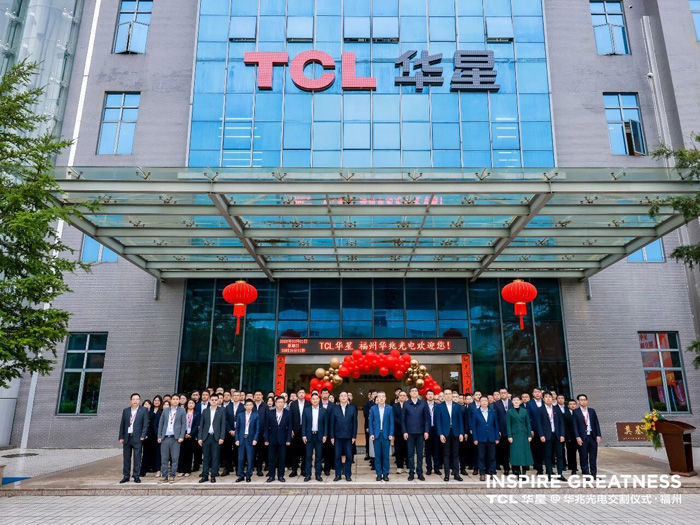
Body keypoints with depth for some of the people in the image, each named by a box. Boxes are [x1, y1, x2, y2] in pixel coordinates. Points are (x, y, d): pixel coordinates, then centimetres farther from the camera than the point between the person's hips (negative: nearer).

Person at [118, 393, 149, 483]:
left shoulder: (144, 410, 1)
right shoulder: (126, 410, 11)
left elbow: (145, 424, -3)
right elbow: (122, 425, 11)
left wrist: (143, 436, -10)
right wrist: (121, 437, 5)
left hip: (137, 438, -3)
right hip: (127, 437, 3)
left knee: (137, 458, -1)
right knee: (126, 458, 9)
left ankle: (136, 476, 6)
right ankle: (126, 476, 18)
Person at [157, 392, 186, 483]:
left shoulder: (182, 411, 4)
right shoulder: (165, 411, 12)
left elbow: (184, 424, 0)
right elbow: (161, 424, 13)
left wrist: (181, 436, -9)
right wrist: (159, 436, 4)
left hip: (175, 438, -2)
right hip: (165, 437, 2)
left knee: (175, 458, 0)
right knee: (164, 458, 3)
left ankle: (172, 476, 8)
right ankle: (164, 475, 11)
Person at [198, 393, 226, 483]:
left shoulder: (221, 411, 4)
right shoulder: (205, 411, 10)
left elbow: (223, 425, 0)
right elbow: (201, 425, 9)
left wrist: (221, 437, -8)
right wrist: (200, 438, 2)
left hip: (216, 437, -2)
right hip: (206, 437, 2)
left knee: (215, 457, 1)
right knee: (206, 457, 5)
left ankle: (213, 476, 8)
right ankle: (205, 476, 12)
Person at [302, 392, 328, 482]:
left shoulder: (324, 410, 3)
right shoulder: (306, 410, 2)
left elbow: (326, 424, 4)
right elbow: (303, 424, 2)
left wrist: (325, 435, -3)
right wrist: (303, 435, -5)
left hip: (319, 436, 0)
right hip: (309, 435, 0)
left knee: (318, 456, 5)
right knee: (308, 456, 3)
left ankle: (318, 474, 12)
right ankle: (307, 475, 9)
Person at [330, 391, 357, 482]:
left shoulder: (352, 408, 4)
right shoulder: (334, 408, 5)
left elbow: (355, 423, 3)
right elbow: (332, 423, 4)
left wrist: (354, 436, -3)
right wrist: (332, 436, -1)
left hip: (349, 436, 0)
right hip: (338, 436, 0)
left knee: (349, 456, 3)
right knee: (337, 456, 5)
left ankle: (348, 475, 14)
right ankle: (338, 475, 14)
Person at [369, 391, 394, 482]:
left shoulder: (390, 408, 2)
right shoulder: (373, 408, 4)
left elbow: (392, 422, 2)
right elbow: (370, 422, 5)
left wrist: (391, 434, -5)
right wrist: (371, 434, -3)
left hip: (386, 435, -1)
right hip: (376, 434, 1)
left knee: (386, 455, 2)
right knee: (377, 455, 3)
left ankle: (385, 474, 11)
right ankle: (379, 474, 11)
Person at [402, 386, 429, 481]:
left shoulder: (423, 404, 4)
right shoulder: (406, 404, 3)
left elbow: (427, 418, 3)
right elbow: (403, 419, 3)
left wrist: (426, 431, -4)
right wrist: (404, 431, -4)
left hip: (420, 432, 1)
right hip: (410, 432, 0)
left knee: (420, 453, 6)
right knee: (410, 453, 4)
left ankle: (420, 473, 15)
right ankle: (411, 472, 12)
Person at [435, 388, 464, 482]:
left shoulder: (457, 406, 7)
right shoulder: (440, 406, 1)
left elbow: (460, 420, 5)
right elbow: (438, 421, -2)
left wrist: (461, 433, -2)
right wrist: (440, 434, -9)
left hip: (455, 432, 2)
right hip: (445, 433, -1)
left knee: (455, 454, 6)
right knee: (446, 454, 3)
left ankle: (456, 474, 12)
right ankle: (447, 474, 9)